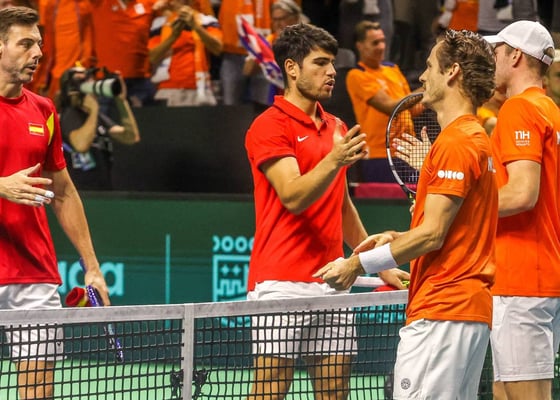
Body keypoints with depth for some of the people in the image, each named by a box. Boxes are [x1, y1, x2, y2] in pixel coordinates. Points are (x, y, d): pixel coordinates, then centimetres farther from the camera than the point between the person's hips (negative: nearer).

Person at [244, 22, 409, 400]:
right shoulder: (269, 126, -6)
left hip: (331, 283, 7)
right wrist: (334, 160, -33)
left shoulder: (337, 129, 18)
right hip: (282, 282, -7)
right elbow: (293, 196, -18)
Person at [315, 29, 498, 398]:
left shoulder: (455, 144, -14)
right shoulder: (478, 139, 18)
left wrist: (358, 265, -10)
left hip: (440, 312, -10)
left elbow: (432, 235, -17)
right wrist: (397, 238, 14)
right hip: (472, 308, 10)